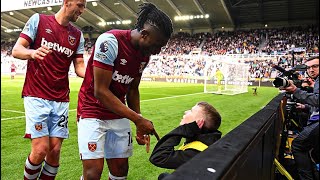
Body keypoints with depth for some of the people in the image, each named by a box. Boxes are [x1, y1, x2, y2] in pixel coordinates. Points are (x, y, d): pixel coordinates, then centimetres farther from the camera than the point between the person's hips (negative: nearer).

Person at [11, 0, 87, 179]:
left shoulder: (78, 35, 10)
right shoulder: (38, 20, 0)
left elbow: (80, 67, 7)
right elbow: (16, 50, -3)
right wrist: (32, 53, -25)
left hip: (61, 100, 4)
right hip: (36, 96, -3)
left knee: (55, 149, 2)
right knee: (41, 149, -8)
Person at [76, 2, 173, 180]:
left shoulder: (145, 54, -1)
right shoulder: (110, 41, -24)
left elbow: (132, 89, 8)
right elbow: (100, 91, -24)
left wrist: (139, 125, 0)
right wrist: (138, 119, -22)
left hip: (119, 115, 6)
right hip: (93, 112, -6)